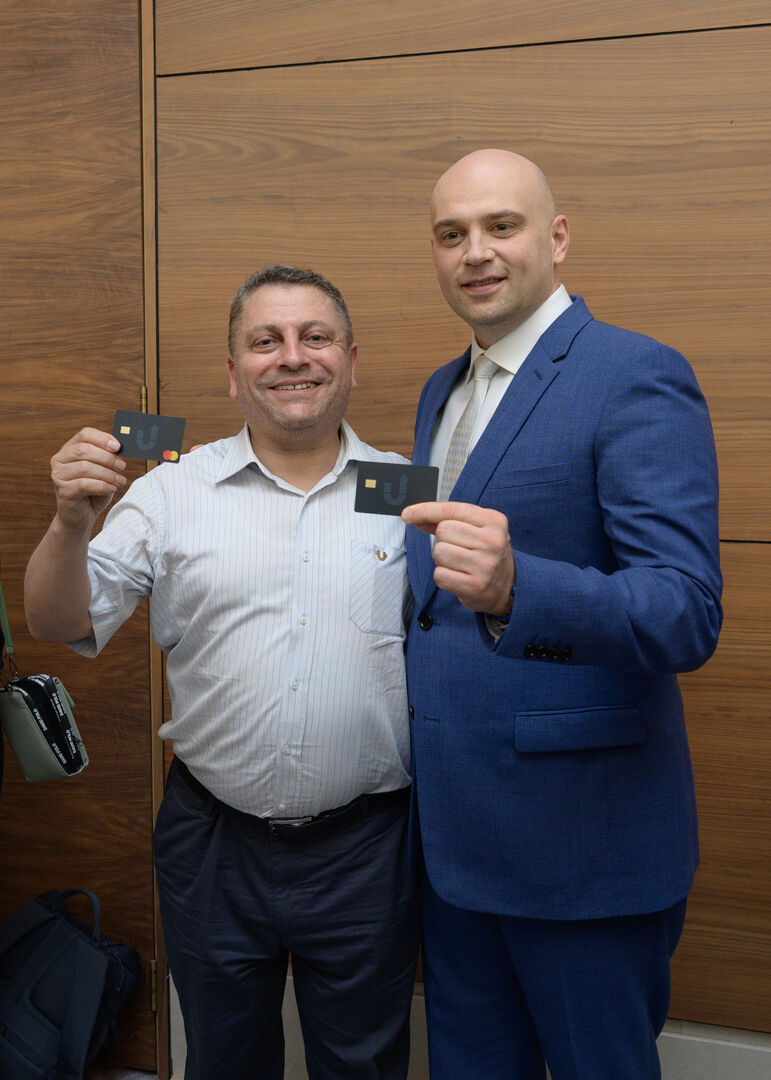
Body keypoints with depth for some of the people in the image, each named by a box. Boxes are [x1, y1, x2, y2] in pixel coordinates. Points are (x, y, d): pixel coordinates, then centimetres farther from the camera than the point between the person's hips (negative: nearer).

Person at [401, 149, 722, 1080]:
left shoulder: (637, 378, -15)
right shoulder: (442, 390, 12)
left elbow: (688, 616, -25)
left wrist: (514, 586, -40)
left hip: (582, 838, -7)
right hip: (451, 828, 8)